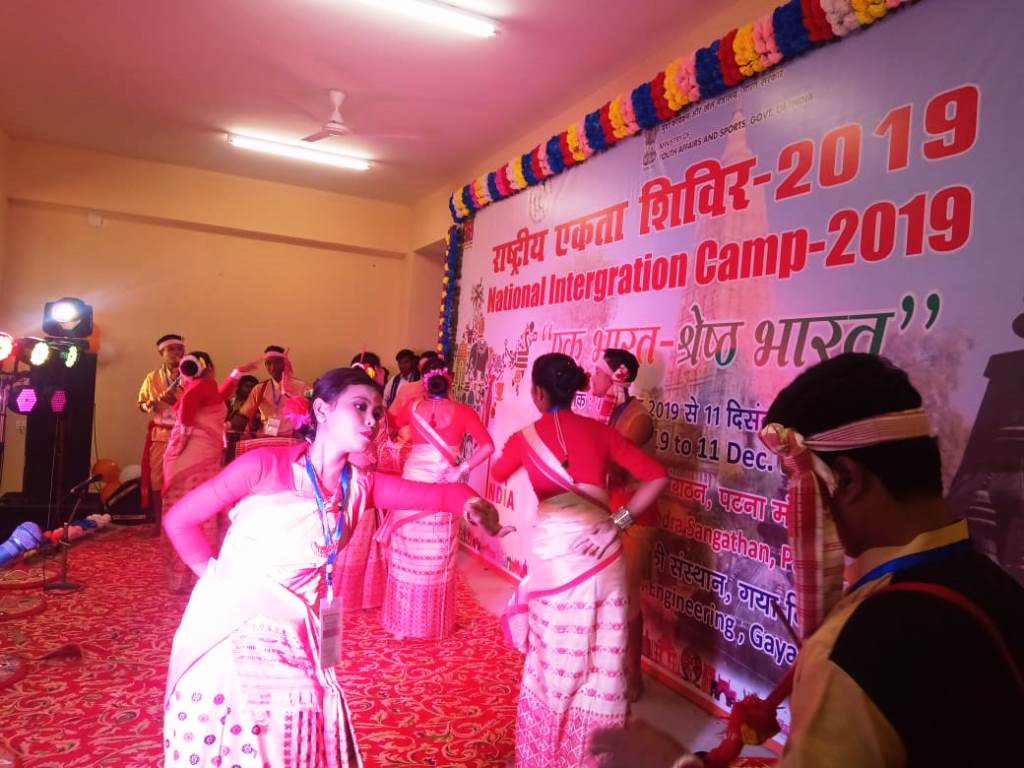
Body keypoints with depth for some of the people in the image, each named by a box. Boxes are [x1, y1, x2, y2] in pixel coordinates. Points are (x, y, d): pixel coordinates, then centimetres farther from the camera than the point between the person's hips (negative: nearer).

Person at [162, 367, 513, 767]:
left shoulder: (361, 486, -2)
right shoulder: (264, 464, -14)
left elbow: (438, 491, -12)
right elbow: (179, 519, -5)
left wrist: (472, 502, -32)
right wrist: (215, 576, -5)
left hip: (295, 644, 4)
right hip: (229, 637, -3)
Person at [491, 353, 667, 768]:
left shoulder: (525, 438, 0)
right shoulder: (600, 430, 3)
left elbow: (497, 475, 21)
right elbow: (657, 476, -3)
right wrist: (619, 520, -3)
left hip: (555, 553, -2)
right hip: (603, 552, 2)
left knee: (555, 656, 14)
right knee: (602, 658, 15)